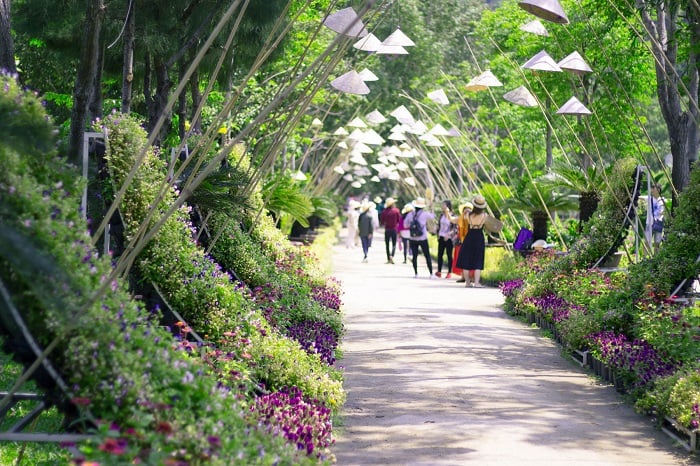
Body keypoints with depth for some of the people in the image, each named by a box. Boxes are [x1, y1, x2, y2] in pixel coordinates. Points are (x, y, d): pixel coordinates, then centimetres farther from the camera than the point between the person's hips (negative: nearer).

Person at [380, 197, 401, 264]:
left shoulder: (384, 212, -6)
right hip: (394, 229, 0)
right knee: (394, 244, 6)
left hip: (387, 230, 0)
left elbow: (381, 222, -2)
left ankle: (388, 259, 7)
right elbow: (399, 220, -1)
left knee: (387, 245, 10)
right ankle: (392, 256, -18)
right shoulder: (396, 211, -7)